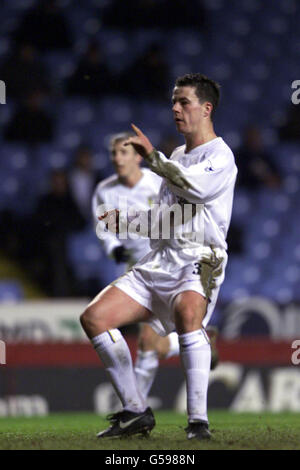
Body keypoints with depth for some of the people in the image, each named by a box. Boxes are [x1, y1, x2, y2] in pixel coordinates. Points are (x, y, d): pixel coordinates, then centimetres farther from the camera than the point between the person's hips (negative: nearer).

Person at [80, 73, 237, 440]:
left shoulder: (220, 156, -4)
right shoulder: (176, 158, 23)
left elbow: (195, 187, -26)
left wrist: (152, 157, -22)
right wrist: (125, 220, 19)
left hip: (199, 263, -8)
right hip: (160, 260, 8)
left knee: (187, 312, -39)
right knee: (94, 317, -5)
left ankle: (198, 421, -36)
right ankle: (135, 412, 2)